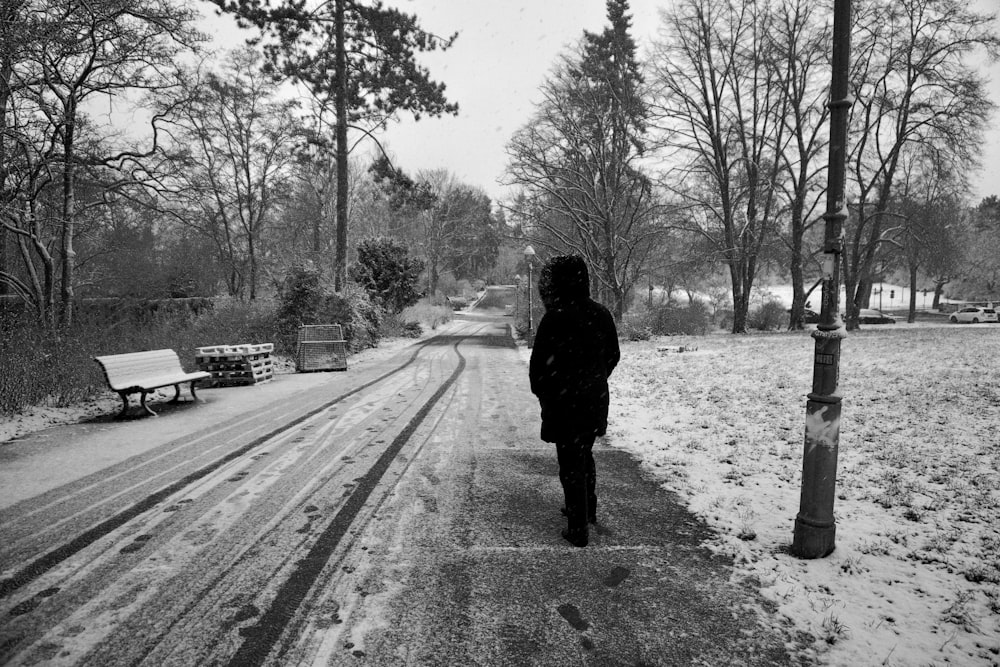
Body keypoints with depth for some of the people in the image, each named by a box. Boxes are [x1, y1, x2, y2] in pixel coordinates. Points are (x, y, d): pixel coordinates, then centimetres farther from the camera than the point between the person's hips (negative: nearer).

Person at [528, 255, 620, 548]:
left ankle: (578, 529, 14)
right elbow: (613, 356, 9)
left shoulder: (555, 318, -20)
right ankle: (588, 511, 41)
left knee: (571, 464, 5)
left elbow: (540, 364, -17)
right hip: (595, 400, 7)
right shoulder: (601, 314, 0)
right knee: (585, 456, 24)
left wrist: (541, 392, 2)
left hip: (563, 403, -6)